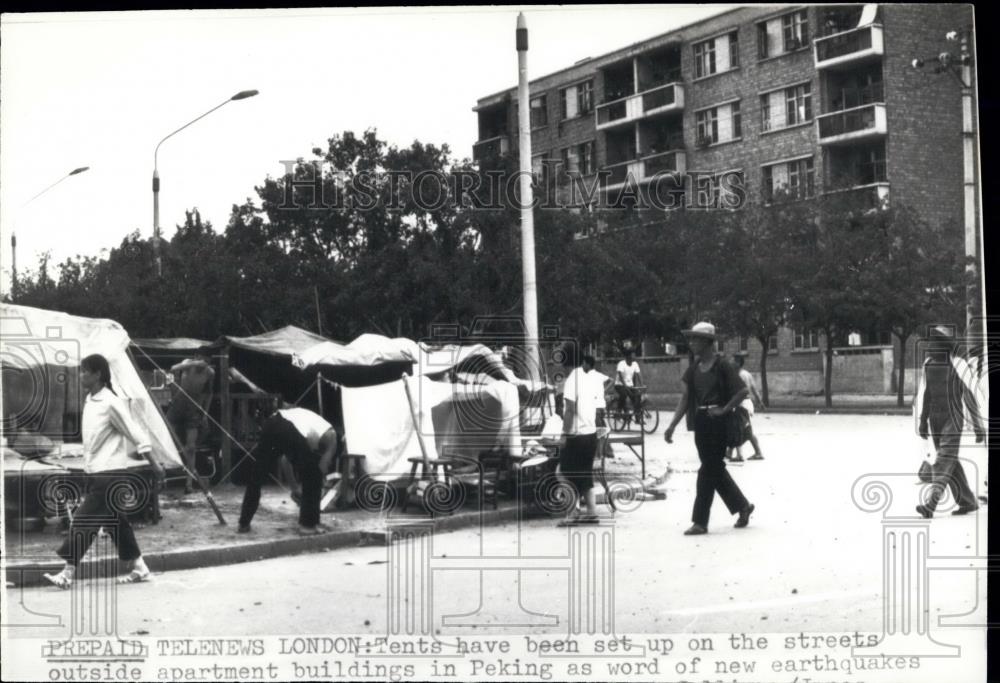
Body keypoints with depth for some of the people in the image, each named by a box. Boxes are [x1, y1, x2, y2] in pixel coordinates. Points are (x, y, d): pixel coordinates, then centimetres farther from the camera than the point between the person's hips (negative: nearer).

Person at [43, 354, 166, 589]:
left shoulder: (110, 403, -15)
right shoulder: (89, 400, 10)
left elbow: (135, 434, -12)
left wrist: (154, 464, -9)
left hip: (109, 474, -9)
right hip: (95, 473, 9)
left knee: (83, 521, -9)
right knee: (115, 522, 14)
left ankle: (68, 573, -4)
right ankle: (138, 567, 23)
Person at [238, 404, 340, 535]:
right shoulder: (330, 435, 24)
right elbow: (322, 468, 16)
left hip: (270, 424, 6)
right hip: (290, 433, -6)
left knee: (255, 476, 21)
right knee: (312, 479, 15)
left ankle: (244, 523, 24)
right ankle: (308, 524, 18)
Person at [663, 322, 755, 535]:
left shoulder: (722, 366, -10)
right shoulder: (693, 368, 9)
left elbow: (743, 391, -13)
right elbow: (686, 399, 10)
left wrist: (724, 409, -14)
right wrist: (672, 425, 5)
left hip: (717, 422, -7)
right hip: (700, 422, 7)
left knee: (709, 470, -5)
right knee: (715, 469, 13)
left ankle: (700, 521, 0)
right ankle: (743, 506, 29)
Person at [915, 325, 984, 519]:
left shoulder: (956, 365, -12)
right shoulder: (928, 365, 6)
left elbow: (969, 397, -8)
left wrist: (978, 426, -6)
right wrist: (923, 421, 15)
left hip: (953, 418, -7)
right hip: (935, 419, 7)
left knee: (945, 459, -14)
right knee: (950, 462, 10)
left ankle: (931, 505, -24)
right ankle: (968, 502, 22)